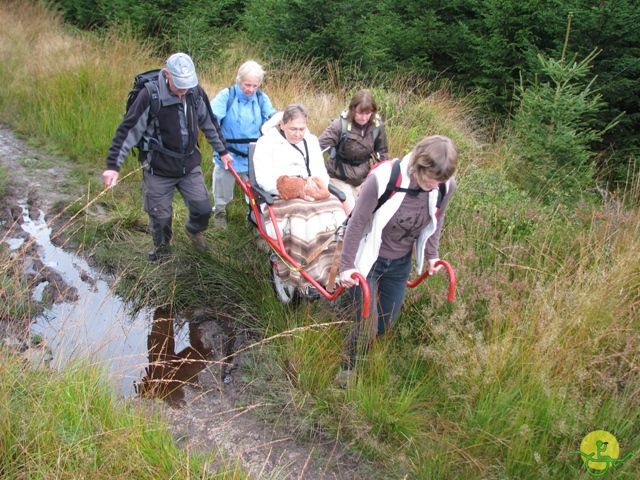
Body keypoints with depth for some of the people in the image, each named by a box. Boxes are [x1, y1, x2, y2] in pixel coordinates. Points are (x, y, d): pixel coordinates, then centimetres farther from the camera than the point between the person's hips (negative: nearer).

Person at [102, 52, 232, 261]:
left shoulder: (196, 93, -7)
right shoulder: (150, 95, -22)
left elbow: (209, 123, 10)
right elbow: (128, 130, -19)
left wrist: (222, 150, 18)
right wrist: (113, 165, -23)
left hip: (190, 165, 4)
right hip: (159, 169, -3)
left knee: (203, 209, 8)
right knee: (160, 214, 10)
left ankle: (194, 230, 43)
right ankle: (161, 245, 42)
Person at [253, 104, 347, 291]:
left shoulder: (311, 141, 19)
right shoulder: (267, 142, 3)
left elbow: (322, 173, 14)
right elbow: (264, 179, -7)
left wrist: (315, 185, -11)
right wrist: (298, 187, -16)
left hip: (312, 194, 5)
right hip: (280, 197, -4)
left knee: (334, 215, -25)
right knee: (300, 220, -35)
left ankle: (331, 271, -20)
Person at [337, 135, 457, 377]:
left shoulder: (445, 186, -17)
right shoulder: (383, 178, -31)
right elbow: (357, 223, -19)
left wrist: (432, 254, 10)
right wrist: (346, 265, -13)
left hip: (400, 264, 5)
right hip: (369, 259, -4)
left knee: (385, 325, 14)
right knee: (368, 326, -5)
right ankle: (348, 369, 24)